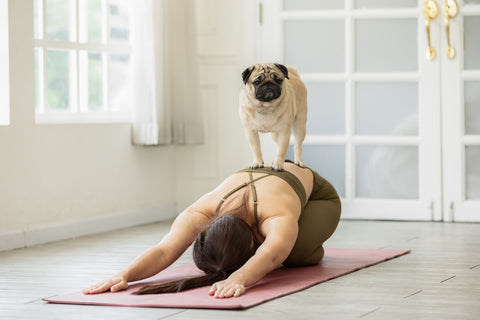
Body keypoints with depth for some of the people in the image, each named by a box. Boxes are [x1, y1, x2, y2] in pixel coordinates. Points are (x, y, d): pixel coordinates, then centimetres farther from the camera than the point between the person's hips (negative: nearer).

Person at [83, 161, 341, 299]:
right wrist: (124, 275, -75)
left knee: (295, 253, -32)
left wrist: (238, 278, -93)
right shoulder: (201, 212, -41)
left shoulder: (278, 218, -52)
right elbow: (164, 250, -55)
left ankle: (311, 244, 9)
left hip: (315, 192, -4)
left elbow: (270, 256, -72)